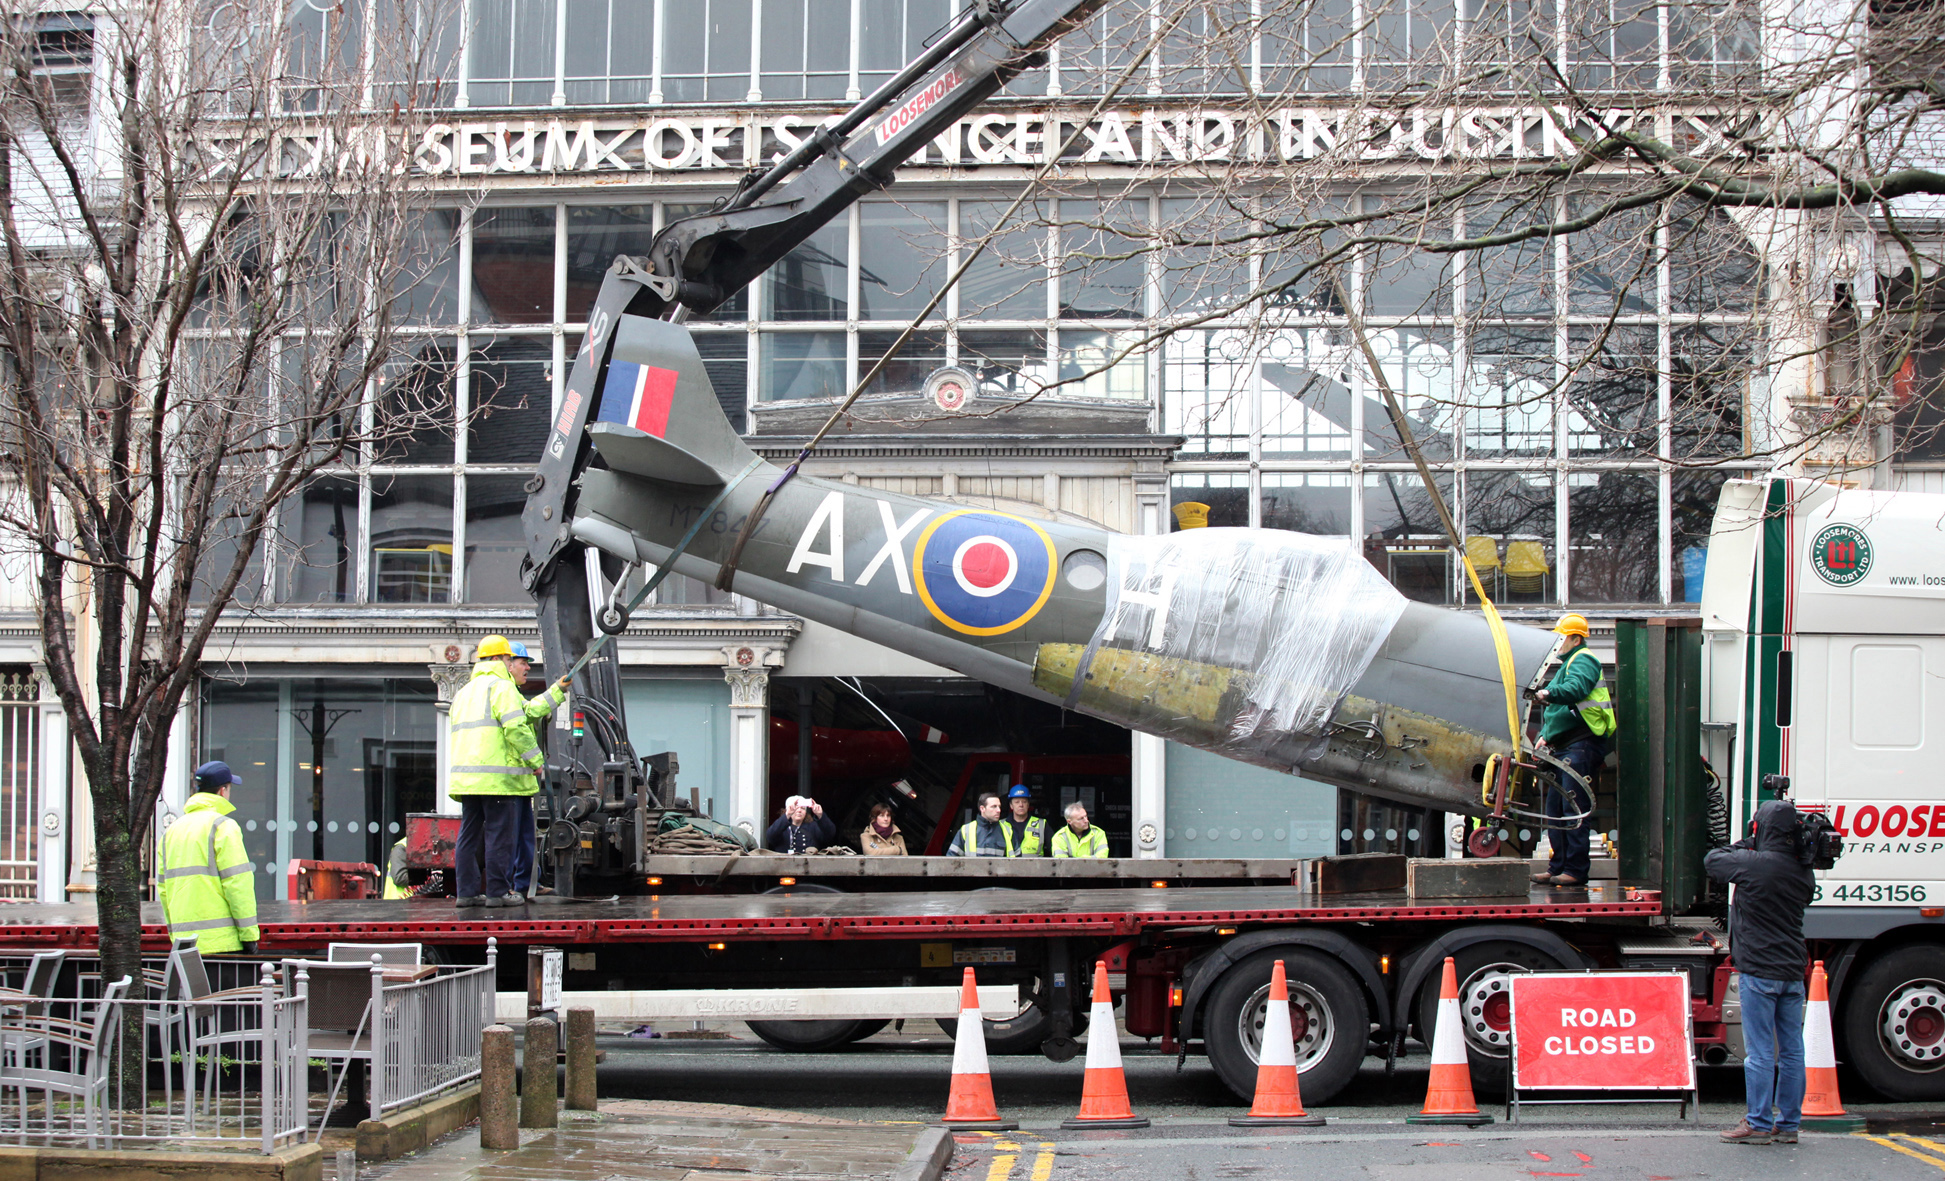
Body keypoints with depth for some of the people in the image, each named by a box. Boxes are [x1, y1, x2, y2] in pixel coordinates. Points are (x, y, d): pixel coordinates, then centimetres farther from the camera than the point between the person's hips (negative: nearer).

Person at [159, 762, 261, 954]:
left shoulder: (171, 831, 17)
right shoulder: (222, 826, -6)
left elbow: (164, 888, 17)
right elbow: (237, 882, -12)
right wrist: (249, 934, -9)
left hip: (184, 939, 7)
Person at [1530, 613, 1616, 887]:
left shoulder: (1583, 661, -6)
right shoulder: (1567, 664, 26)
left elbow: (1576, 688, -29)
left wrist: (1550, 693, -45)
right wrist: (1546, 735, 18)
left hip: (1582, 745, -11)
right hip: (1563, 746, 11)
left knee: (1574, 807, -12)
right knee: (1555, 808, 10)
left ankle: (1576, 870, -12)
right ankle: (1557, 867, 15)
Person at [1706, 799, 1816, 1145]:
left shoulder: (1753, 864, -15)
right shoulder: (1803, 871, 4)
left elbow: (1711, 861, -2)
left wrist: (1744, 846, 13)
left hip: (1760, 970, -6)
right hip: (1793, 970, 6)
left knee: (1760, 1051, -2)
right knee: (1791, 1049, 10)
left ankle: (1759, 1125, 1)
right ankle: (1788, 1123, 16)